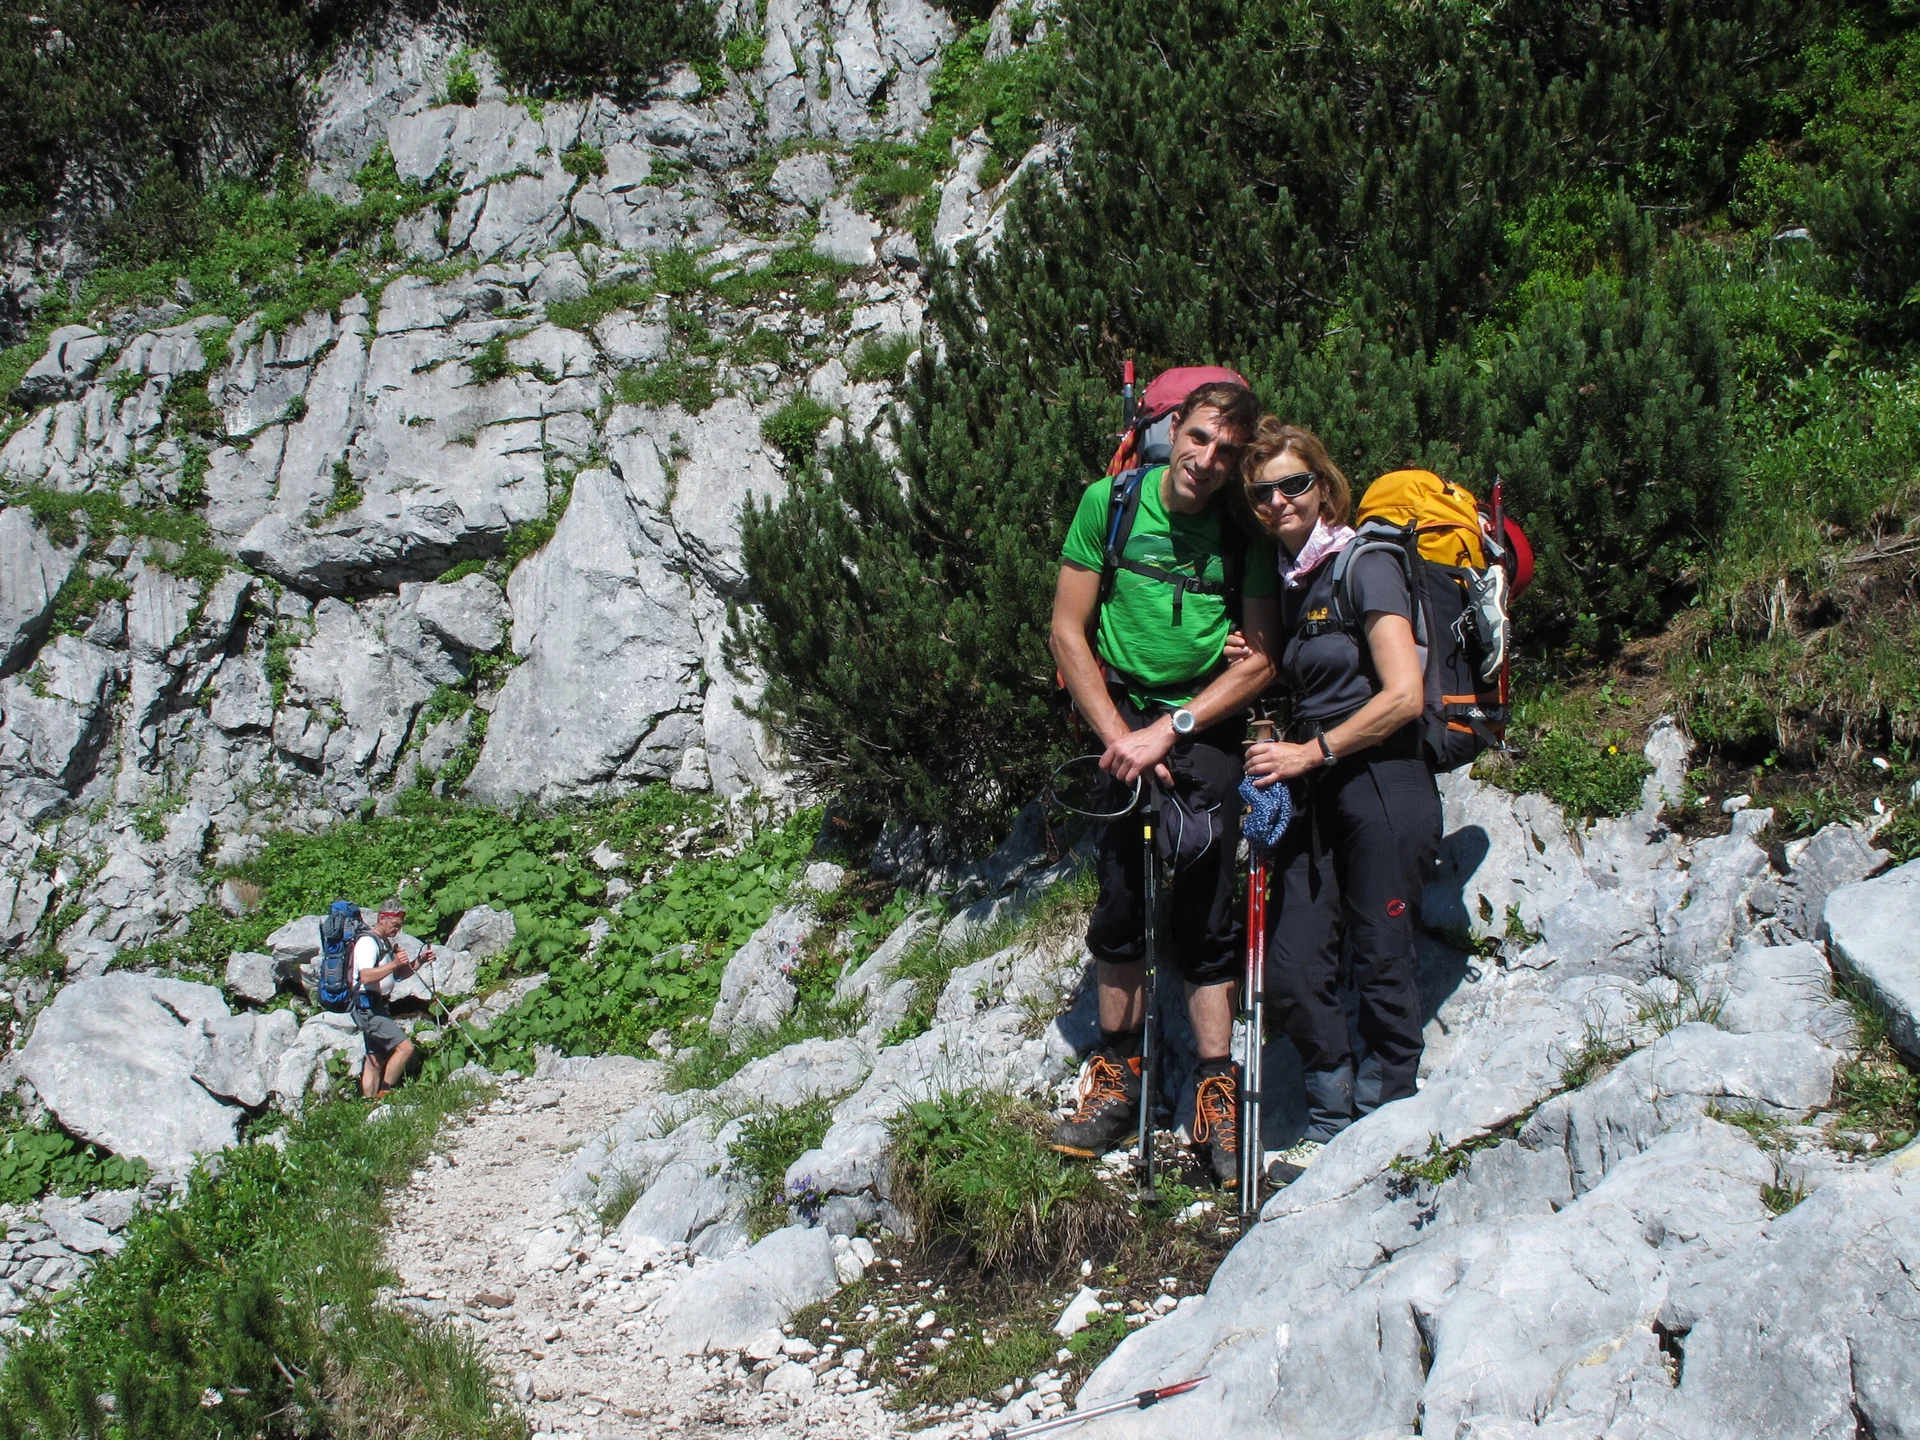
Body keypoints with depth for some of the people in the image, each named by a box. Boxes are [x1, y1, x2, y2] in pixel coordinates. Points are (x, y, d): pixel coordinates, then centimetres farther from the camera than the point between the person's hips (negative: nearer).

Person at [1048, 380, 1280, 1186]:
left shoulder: (1247, 532, -5)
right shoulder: (1109, 504, -6)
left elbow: (1260, 661, -6)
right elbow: (1068, 632, -3)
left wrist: (1169, 731, -15)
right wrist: (1117, 736, -10)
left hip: (1208, 723, -1)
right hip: (1124, 713, 1)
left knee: (1206, 906, -6)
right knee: (1120, 893, -2)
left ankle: (1216, 1089, 0)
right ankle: (1118, 1073, 11)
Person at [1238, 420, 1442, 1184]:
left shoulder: (1366, 565, -7)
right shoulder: (1286, 580, 15)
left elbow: (1404, 695, -15)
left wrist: (1312, 751, -14)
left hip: (1381, 786, -7)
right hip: (1311, 798, 7)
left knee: (1380, 963, 1)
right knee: (1293, 973, 2)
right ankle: (1332, 1120, 18)